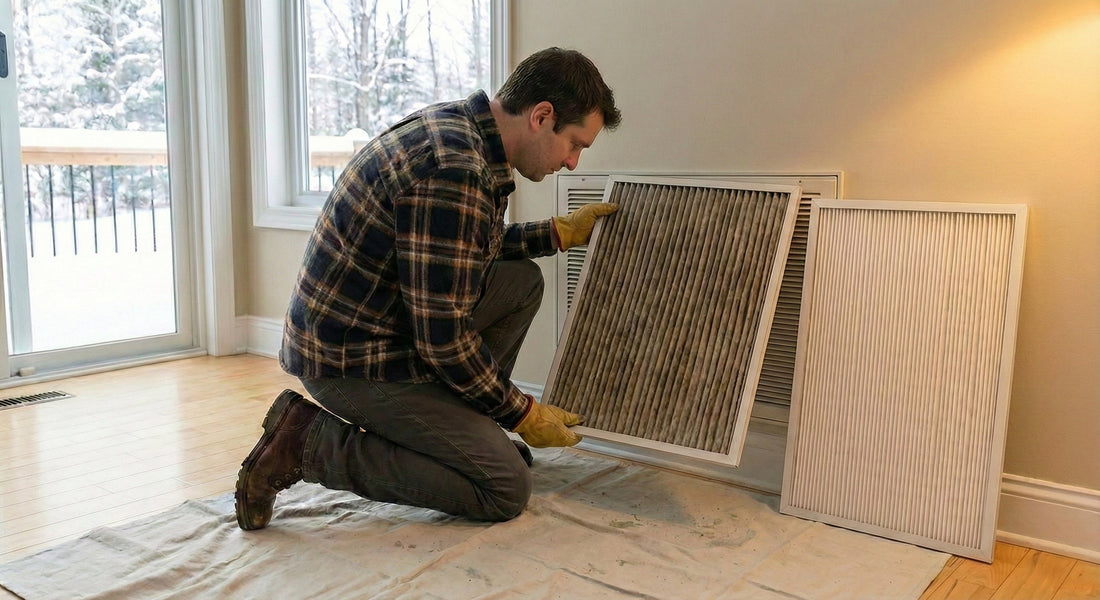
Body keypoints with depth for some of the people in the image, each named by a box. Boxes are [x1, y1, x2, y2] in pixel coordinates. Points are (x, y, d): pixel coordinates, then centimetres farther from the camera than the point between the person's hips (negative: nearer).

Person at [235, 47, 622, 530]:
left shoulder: (455, 127, 4)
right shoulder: (454, 173, -27)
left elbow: (471, 247, 23)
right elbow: (444, 340, -24)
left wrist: (561, 233, 18)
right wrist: (522, 415, -10)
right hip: (350, 358, -10)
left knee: (522, 280, 12)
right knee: (507, 490, -8)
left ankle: (468, 428, 17)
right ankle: (310, 443, -6)